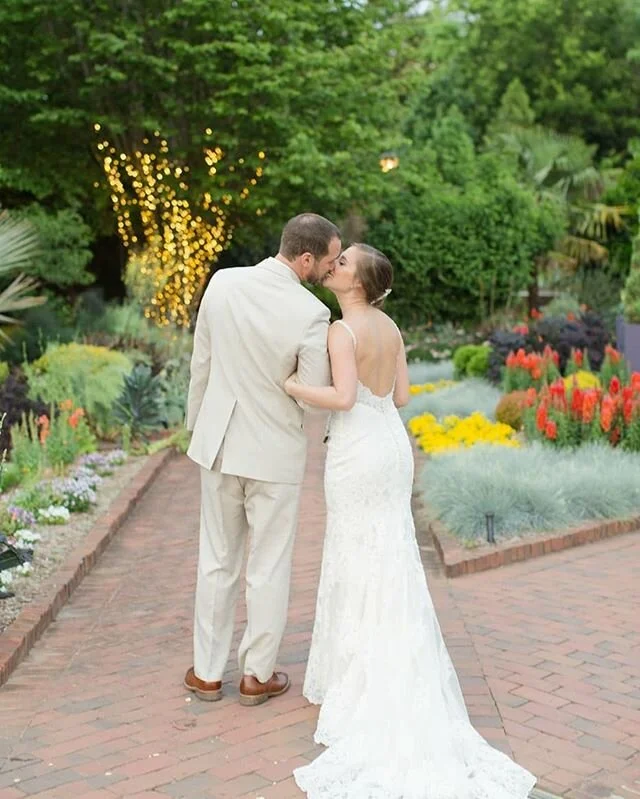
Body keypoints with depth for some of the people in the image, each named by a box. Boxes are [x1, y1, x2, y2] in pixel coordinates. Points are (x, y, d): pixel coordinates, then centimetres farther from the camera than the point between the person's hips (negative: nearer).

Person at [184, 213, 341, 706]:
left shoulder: (223, 283, -7)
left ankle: (208, 671, 25)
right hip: (275, 449, -4)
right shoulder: (312, 314, -21)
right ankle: (258, 675, 23)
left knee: (218, 560, 16)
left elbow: (201, 363, 3)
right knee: (270, 567, 11)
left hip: (219, 440, 4)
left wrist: (196, 423, 16)